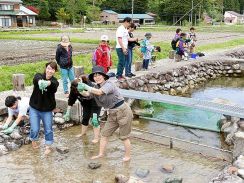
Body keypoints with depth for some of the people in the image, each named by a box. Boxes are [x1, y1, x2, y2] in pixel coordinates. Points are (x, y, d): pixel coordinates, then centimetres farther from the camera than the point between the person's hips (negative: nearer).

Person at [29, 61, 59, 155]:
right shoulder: (38, 76, -9)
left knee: (48, 129, 5)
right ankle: (34, 140, 32)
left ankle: (48, 147, 28)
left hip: (47, 110, 0)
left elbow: (54, 85, -36)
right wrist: (40, 81, -59)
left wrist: (47, 83, -60)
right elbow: (37, 78, -35)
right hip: (34, 108, 0)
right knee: (35, 129, -1)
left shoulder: (54, 81, -11)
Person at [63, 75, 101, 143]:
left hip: (96, 102, -6)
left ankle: (96, 138, -7)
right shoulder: (74, 90, -24)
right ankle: (83, 133, 30)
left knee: (94, 119, -13)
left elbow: (95, 104, -41)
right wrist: (68, 113, -12)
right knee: (85, 117, 10)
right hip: (86, 104, 6)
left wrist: (94, 115, -44)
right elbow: (71, 100, -13)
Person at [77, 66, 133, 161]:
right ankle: (101, 154, 23)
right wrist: (81, 91, -29)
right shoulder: (97, 87, 6)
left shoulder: (109, 84, -20)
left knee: (124, 136, 4)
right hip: (112, 114, 8)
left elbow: (99, 92, -38)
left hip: (123, 111, -8)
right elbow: (87, 94, -9)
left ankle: (127, 156, 20)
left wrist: (86, 86, -38)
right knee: (104, 134, 10)